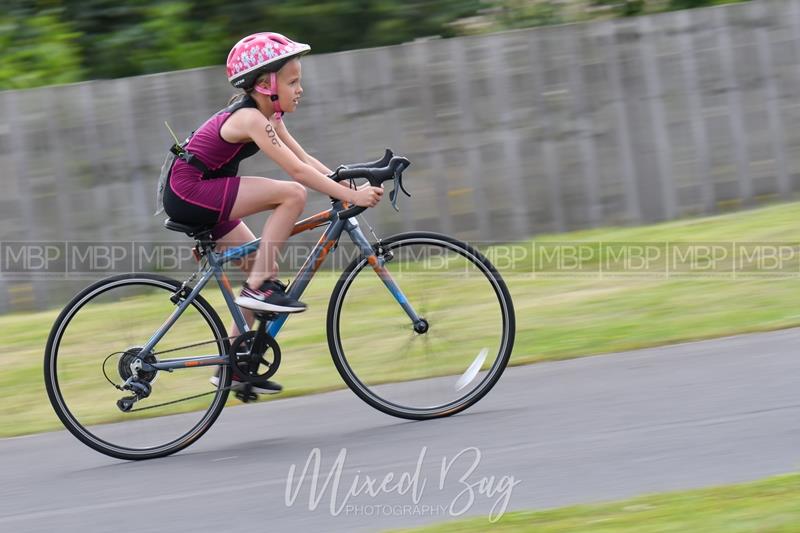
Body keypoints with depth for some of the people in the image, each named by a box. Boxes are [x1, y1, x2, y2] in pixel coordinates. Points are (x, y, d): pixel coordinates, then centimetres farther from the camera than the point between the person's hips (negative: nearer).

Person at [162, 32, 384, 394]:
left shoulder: (269, 116, 10)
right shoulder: (250, 118, -21)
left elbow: (305, 158, 8)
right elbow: (297, 170, -26)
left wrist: (348, 183, -4)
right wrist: (350, 196, -27)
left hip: (196, 195, 10)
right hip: (189, 191, -10)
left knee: (260, 264, 10)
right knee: (292, 194, -20)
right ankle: (258, 288, -13)